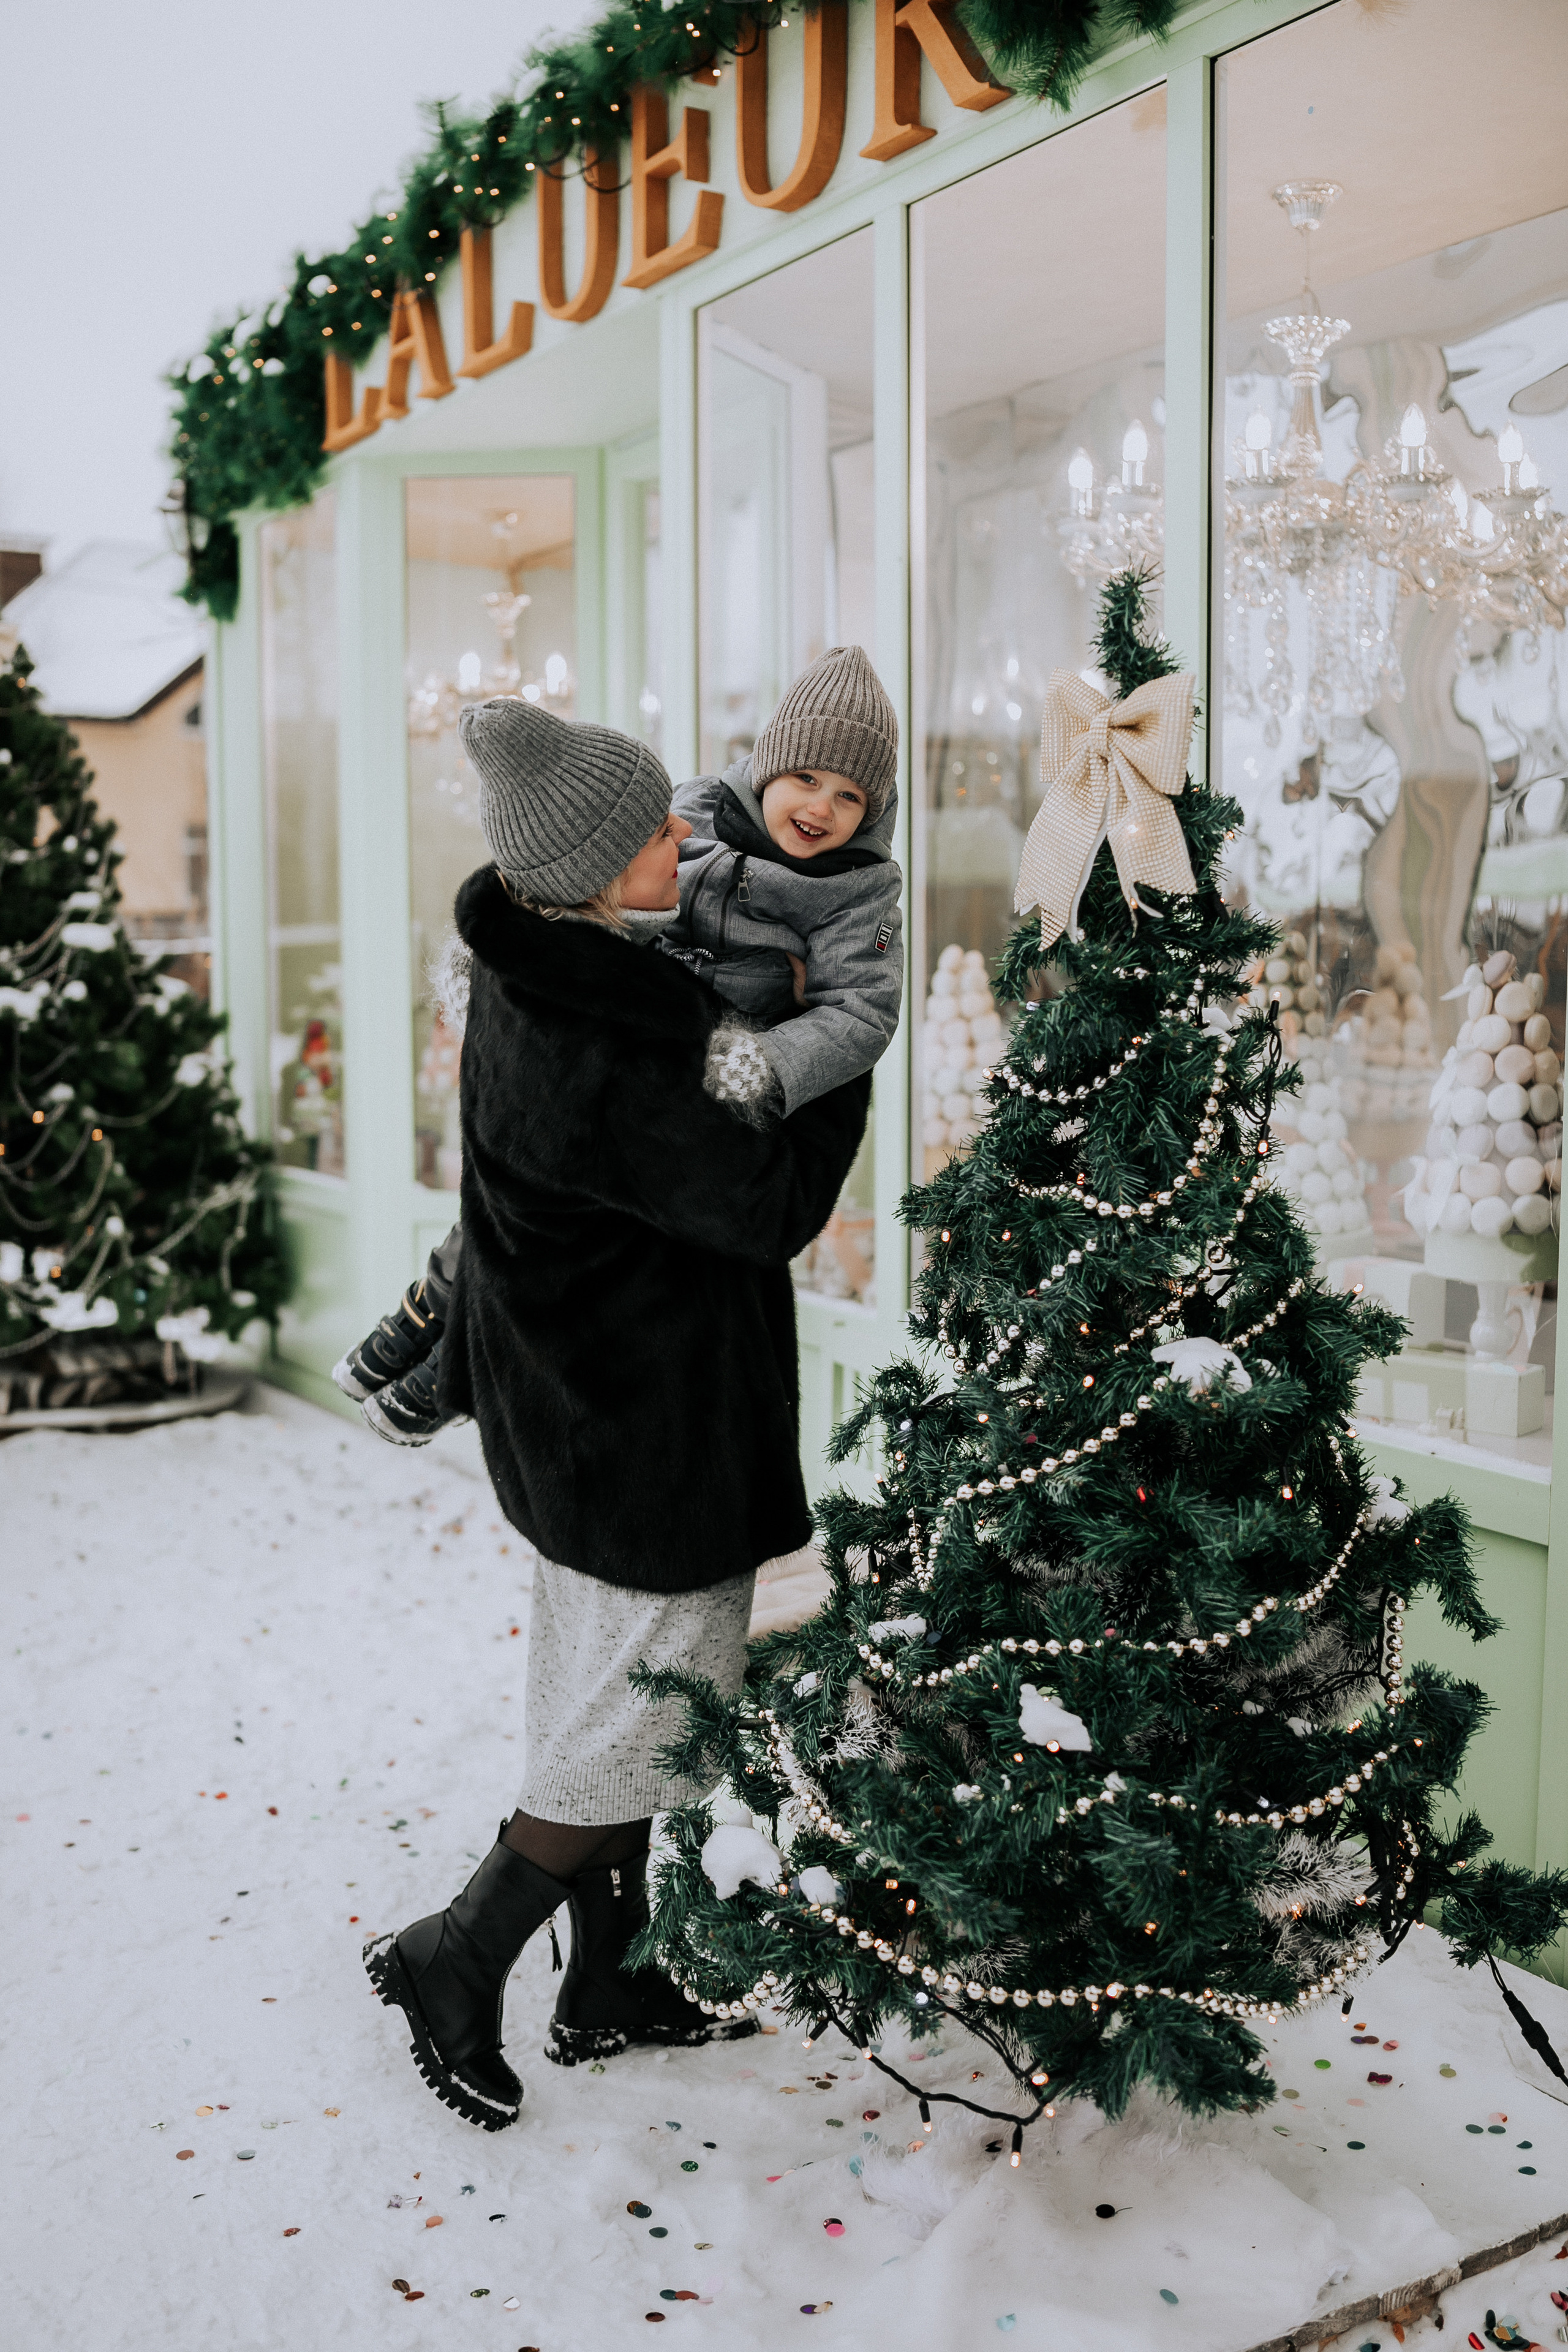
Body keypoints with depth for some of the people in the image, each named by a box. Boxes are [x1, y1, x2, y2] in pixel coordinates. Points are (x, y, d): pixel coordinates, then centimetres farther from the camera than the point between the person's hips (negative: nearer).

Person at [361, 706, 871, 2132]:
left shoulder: (539, 970, -2)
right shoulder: (595, 1068, -31)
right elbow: (775, 1203, -23)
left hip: (582, 1408, 10)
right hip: (644, 1433, -10)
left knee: (612, 1696, 21)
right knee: (645, 1718, 8)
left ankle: (611, 1985, 39)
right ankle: (457, 1962, 25)